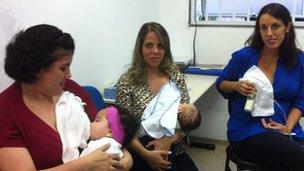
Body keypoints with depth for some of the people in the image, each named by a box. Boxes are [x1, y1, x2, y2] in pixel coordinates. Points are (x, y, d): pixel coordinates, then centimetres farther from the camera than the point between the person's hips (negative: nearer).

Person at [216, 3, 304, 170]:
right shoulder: (244, 56, -1)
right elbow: (221, 83, 11)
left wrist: (288, 128, -9)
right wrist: (237, 85, -10)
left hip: (285, 131, 4)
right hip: (247, 131, -3)